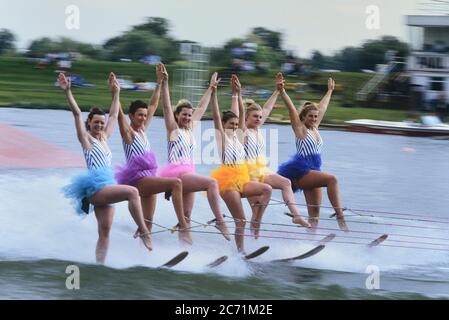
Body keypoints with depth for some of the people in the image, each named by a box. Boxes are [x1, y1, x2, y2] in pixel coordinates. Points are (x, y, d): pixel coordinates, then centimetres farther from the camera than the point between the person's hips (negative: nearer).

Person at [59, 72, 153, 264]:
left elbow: (114, 115, 28)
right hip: (94, 188, -7)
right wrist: (67, 92, -15)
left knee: (105, 231, 0)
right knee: (132, 192, -25)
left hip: (106, 188, 7)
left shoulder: (104, 138, 19)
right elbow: (77, 113, -7)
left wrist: (116, 93, 31)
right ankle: (143, 231, -22)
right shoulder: (86, 139, 2)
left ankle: (99, 266, -2)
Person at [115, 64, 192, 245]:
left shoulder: (142, 130, 15)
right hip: (137, 179, -8)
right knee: (175, 183, -26)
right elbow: (120, 115, -20)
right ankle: (183, 227, -33)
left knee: (147, 224, 6)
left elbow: (153, 105, 20)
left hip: (147, 179, 8)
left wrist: (159, 83, 20)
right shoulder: (127, 132, -3)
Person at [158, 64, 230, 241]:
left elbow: (202, 107, 27)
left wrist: (211, 87, 33)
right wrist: (164, 83, -16)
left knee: (187, 215, 2)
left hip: (188, 173, 7)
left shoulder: (190, 129, 19)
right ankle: (220, 221, -31)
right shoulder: (173, 128, 3)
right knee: (211, 183, -26)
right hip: (176, 172, -7)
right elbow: (167, 106, -7)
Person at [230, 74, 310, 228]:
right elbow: (238, 113, -22)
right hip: (248, 173, -7)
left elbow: (267, 109, 21)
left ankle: (295, 214, -21)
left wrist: (277, 91, 28)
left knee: (286, 183, -13)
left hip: (262, 171, 7)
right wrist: (236, 94, -33)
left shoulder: (257, 129, 13)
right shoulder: (243, 131, -6)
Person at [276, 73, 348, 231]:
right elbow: (291, 107, -13)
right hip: (300, 170, -8)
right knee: (331, 179, -26)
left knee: (314, 210, 0)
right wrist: (281, 91, -23)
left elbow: (322, 107, 26)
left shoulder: (314, 128, 15)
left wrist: (330, 91, 38)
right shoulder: (300, 129, -2)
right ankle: (339, 216, -29)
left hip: (312, 172, 8)